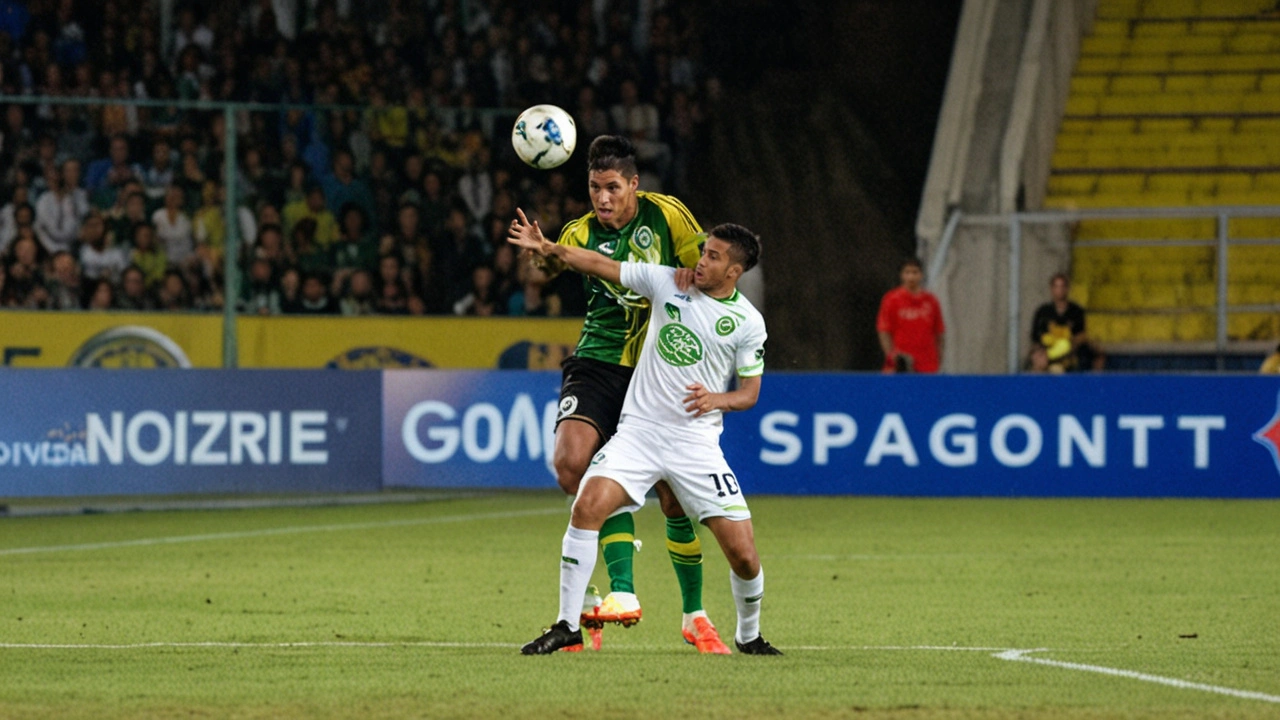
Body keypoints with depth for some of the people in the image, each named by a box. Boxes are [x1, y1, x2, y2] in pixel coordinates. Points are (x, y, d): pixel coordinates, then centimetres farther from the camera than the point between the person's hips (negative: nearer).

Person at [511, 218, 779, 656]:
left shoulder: (747, 322, -1)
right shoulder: (667, 282, 2)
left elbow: (750, 393, 6)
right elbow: (602, 266, 3)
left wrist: (717, 399, -15)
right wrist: (548, 248, -11)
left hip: (696, 439, -1)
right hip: (639, 427, 1)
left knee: (742, 552, -7)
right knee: (588, 505, -22)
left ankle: (749, 636, 23)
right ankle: (567, 625, -11)